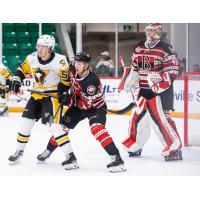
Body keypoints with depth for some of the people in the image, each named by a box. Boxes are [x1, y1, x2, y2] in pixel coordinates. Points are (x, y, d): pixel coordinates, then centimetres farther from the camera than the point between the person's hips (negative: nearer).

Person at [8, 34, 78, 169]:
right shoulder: (32, 58, -1)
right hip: (37, 94, 7)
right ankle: (19, 152, 28)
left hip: (53, 95, -7)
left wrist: (62, 94, -15)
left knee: (54, 125, -21)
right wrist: (16, 80, 0)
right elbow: (23, 69, 14)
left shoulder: (59, 61, -20)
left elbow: (67, 79, -13)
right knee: (26, 121, 9)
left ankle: (70, 156, -21)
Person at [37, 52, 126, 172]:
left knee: (96, 128, -31)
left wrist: (71, 99, -36)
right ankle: (49, 150, 32)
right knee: (64, 125, 8)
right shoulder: (74, 72, -11)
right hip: (79, 105, 8)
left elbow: (86, 103, -33)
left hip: (96, 106, -8)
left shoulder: (91, 81, -34)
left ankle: (116, 158, -37)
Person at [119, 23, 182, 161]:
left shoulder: (165, 49, -11)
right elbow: (135, 68, 22)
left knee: (161, 118, -15)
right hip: (144, 89, 7)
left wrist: (160, 78, -28)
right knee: (137, 117, 12)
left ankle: (175, 148, -10)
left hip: (161, 89, -7)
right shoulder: (139, 48, 10)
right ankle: (135, 146, 29)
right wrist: (129, 81, 14)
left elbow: (173, 70, -15)